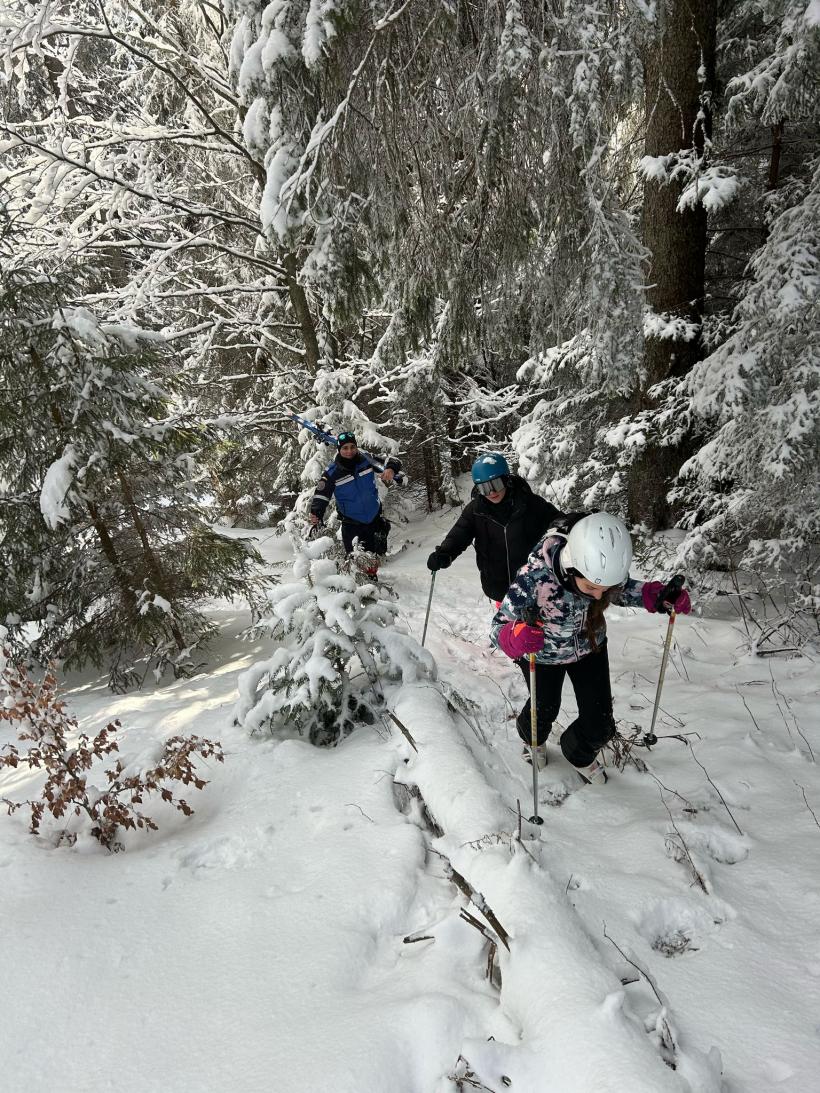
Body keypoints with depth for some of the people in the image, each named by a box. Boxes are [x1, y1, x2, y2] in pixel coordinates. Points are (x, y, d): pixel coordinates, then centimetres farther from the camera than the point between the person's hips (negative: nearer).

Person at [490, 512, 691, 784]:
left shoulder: (607, 569, -30)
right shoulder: (534, 577, -42)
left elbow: (622, 591, -5)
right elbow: (499, 626, -32)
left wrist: (657, 596, -25)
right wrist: (515, 637, -56)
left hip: (590, 648, 3)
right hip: (543, 655, -2)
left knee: (600, 726, 9)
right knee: (545, 709, 24)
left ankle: (579, 754, 47)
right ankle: (532, 738, 63)